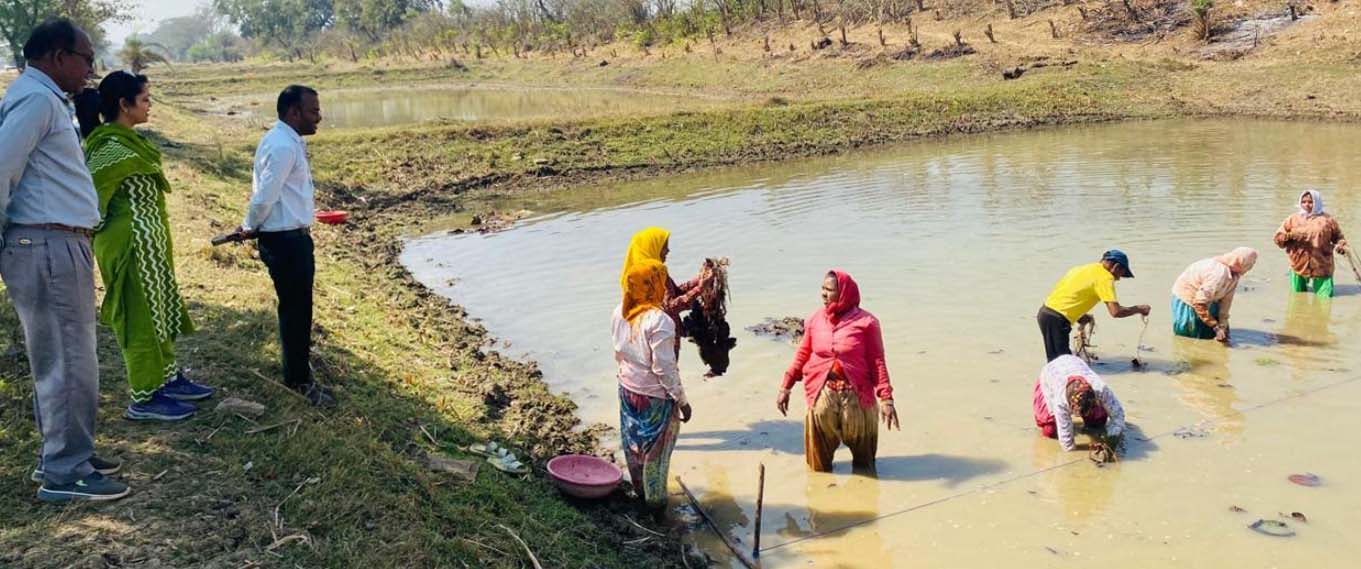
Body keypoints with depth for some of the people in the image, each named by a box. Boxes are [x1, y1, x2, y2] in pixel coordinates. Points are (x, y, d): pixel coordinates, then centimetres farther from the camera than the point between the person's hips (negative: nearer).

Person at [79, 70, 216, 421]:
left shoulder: (124, 141, 11)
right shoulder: (112, 147, -20)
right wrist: (97, 231, -13)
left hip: (149, 242, 10)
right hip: (132, 244, -10)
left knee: (161, 310, 18)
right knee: (141, 317, -1)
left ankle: (168, 379, 31)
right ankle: (144, 399, 9)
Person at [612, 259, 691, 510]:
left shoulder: (620, 313, -6)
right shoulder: (659, 321, -27)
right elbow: (664, 368, -24)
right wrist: (682, 400, -14)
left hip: (628, 388, 7)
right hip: (655, 395, -7)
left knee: (633, 443, 22)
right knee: (655, 450, 12)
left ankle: (639, 489, 41)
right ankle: (654, 499, 26)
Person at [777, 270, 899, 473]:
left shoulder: (865, 321, -6)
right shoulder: (814, 319, 4)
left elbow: (877, 361, -6)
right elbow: (802, 355, 12)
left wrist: (886, 398, -11)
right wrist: (785, 387, 11)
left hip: (856, 396, -2)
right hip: (821, 395, 2)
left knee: (863, 461, 13)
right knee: (819, 465, 10)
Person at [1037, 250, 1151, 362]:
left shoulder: (1082, 268, 18)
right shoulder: (1104, 277, -7)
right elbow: (1115, 312, -15)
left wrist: (1078, 316, 18)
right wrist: (1138, 309, 1)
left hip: (1046, 312, 9)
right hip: (1057, 320, -9)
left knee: (1055, 362, 17)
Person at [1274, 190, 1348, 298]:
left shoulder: (1327, 220, 5)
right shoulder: (1293, 219, 8)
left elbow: (1339, 237, 12)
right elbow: (1278, 238, 5)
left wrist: (1341, 246, -10)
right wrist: (1290, 235, -15)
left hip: (1322, 270, -1)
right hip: (1299, 268, 1)